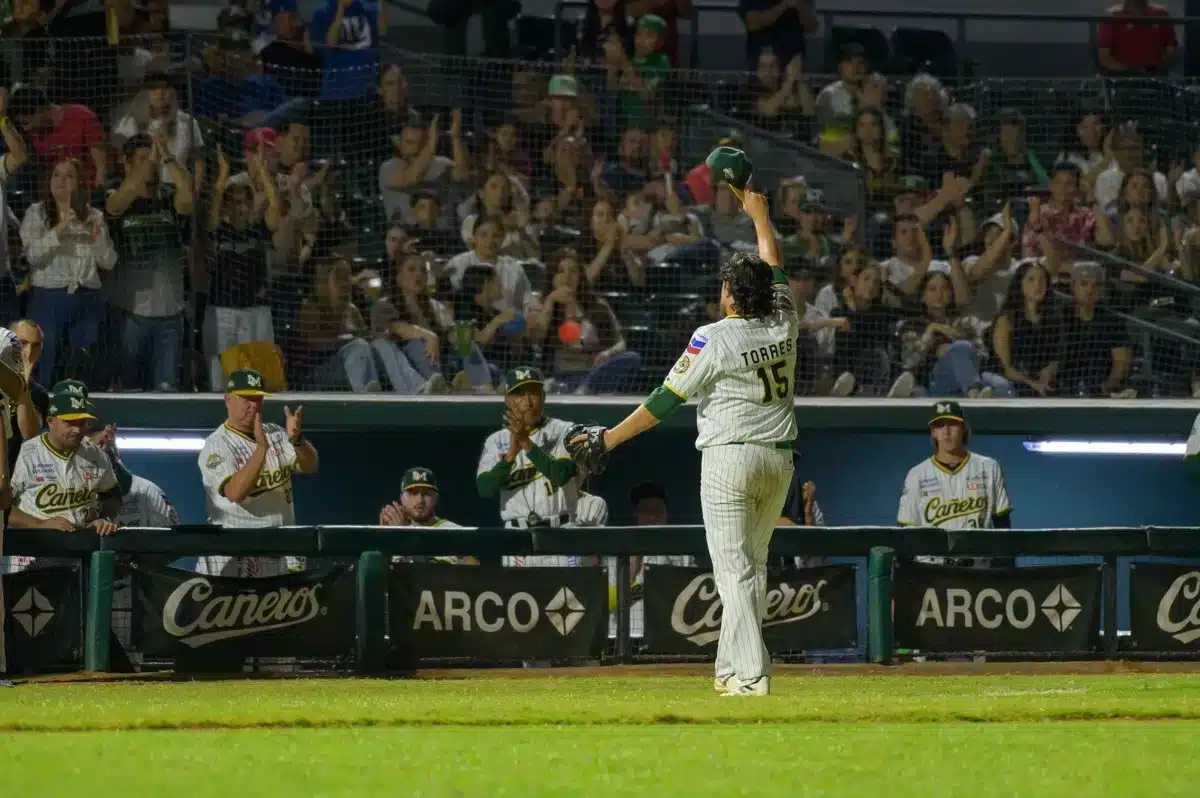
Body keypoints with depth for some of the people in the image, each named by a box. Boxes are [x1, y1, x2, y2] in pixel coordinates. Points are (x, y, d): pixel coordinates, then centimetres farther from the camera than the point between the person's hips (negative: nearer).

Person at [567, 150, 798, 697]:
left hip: (730, 458, -6)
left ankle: (751, 673, -15)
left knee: (734, 569, -6)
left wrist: (612, 438, -3)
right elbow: (774, 269, 21)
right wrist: (759, 214, 32)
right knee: (753, 565, 15)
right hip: (779, 460, 6)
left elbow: (666, 399, -10)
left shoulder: (713, 339, -11)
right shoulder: (783, 325, 3)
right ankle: (732, 667, 19)